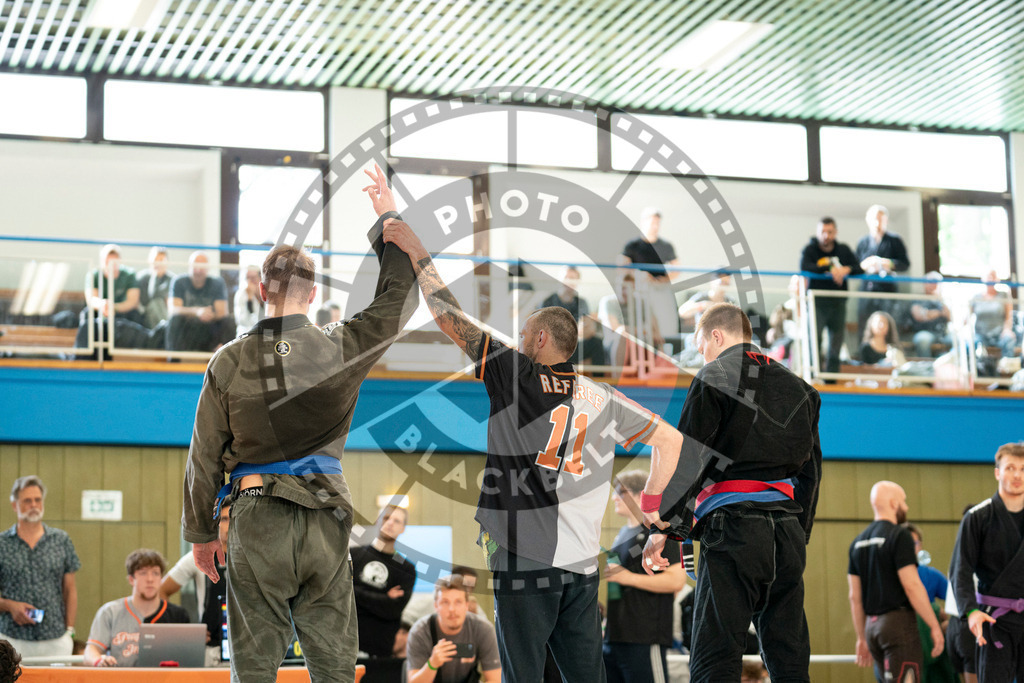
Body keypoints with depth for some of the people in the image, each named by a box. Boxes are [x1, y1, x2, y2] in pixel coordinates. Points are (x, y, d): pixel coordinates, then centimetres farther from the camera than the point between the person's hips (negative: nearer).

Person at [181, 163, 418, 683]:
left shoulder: (229, 363, -2)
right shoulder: (341, 349, -3)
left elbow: (205, 455, 3)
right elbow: (400, 298, 13)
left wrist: (200, 533, 14)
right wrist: (388, 221, 22)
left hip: (257, 519, -1)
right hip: (324, 520, 1)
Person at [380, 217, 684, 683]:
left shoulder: (515, 375, -1)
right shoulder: (601, 397, 12)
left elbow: (449, 317, 3)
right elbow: (670, 441, 16)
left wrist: (418, 255, 12)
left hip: (525, 560, -5)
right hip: (582, 562, 5)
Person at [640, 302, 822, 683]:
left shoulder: (713, 380, 0)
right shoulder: (798, 389, 19)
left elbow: (687, 460, -7)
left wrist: (664, 527, -3)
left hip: (733, 529, -6)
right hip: (789, 534, 6)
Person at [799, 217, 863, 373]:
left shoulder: (843, 250, 10)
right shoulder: (810, 249, -1)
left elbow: (860, 268, 3)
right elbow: (805, 267, -19)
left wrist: (847, 270, -18)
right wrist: (829, 269, -23)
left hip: (838, 303, 4)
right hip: (817, 301, -4)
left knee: (837, 341, 5)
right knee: (814, 339, -16)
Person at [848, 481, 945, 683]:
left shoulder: (858, 543, 14)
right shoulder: (899, 535, -9)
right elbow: (911, 585, -16)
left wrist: (862, 637, 20)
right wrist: (934, 626, -11)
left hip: (872, 626, 8)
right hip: (899, 621, -8)